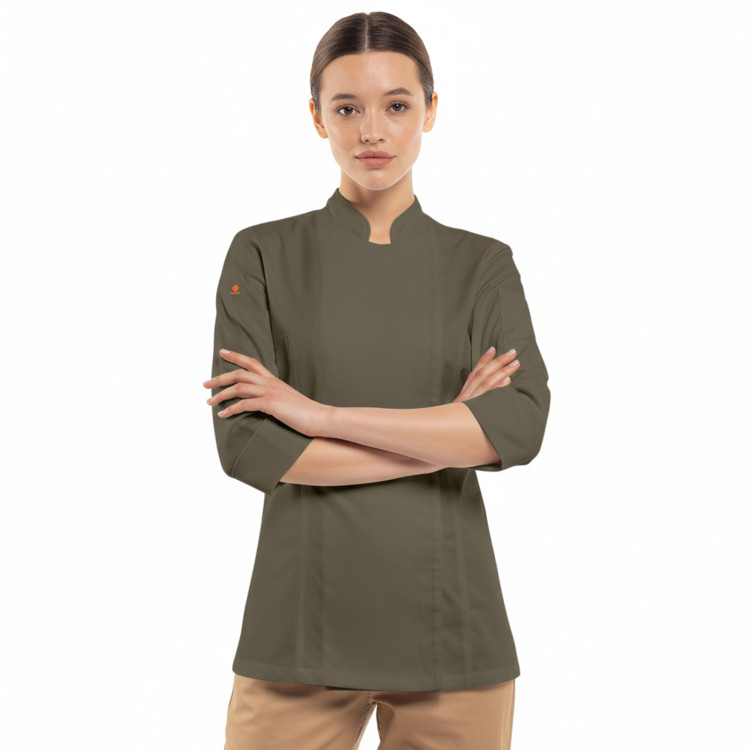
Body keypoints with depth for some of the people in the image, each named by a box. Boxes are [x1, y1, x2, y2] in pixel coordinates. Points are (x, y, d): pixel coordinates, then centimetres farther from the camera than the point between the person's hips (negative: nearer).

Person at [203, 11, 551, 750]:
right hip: (303, 619, -1)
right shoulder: (264, 255, 0)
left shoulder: (484, 265, 4)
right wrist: (443, 438, -12)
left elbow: (520, 424, -12)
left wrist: (320, 414, -15)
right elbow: (247, 441, -10)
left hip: (450, 620, 1)